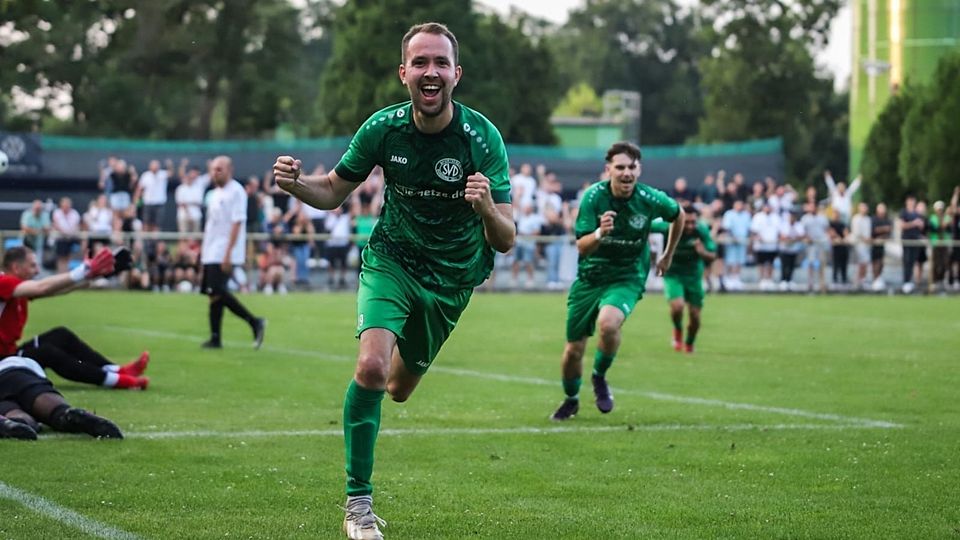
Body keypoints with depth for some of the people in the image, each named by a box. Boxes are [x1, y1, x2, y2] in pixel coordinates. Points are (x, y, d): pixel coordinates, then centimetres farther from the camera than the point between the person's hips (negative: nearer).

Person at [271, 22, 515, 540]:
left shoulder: (482, 137, -21)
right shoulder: (383, 128, -16)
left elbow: (506, 241, -21)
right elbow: (332, 192, 0)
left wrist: (487, 208, -43)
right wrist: (296, 184, -23)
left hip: (452, 279, 1)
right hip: (390, 260, -1)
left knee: (399, 389, 16)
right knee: (372, 366, -27)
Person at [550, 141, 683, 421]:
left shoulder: (651, 199, -13)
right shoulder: (594, 196, -16)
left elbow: (678, 215, 10)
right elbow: (581, 246, -20)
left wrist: (668, 256, 19)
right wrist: (599, 233, -42)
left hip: (627, 278, -1)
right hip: (589, 277, 1)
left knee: (608, 323, -33)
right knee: (573, 350, 5)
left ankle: (600, 377, -3)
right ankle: (571, 399, 36)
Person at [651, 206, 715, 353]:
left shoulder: (702, 231, -17)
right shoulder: (669, 227, -21)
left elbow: (712, 257, -13)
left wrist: (703, 253, -32)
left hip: (693, 276, 2)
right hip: (673, 275, -2)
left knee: (695, 316, 4)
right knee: (677, 305, -26)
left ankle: (689, 344, 34)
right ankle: (678, 331, 8)